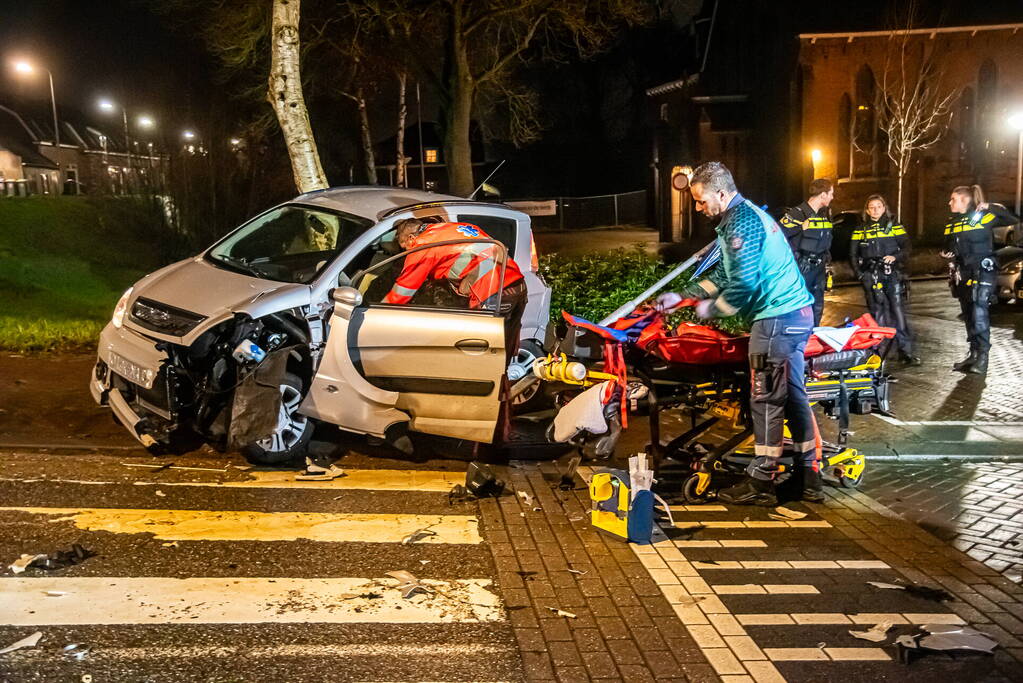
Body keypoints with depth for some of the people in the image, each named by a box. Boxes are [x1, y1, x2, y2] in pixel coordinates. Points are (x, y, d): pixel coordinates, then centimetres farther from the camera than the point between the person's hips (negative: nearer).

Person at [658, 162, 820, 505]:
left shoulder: (740, 222, -15)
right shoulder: (746, 213, 18)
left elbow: (743, 284, -21)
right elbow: (725, 273, 25)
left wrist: (712, 307, -5)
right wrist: (682, 296, 22)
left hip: (777, 318, -10)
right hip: (797, 313, 10)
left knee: (766, 399, -4)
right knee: (792, 395, 13)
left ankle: (760, 483, 3)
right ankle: (809, 478, 19)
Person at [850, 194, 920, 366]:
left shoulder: (895, 227, 9)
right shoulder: (860, 231, 13)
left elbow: (906, 248, 4)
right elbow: (853, 255, 15)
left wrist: (896, 257, -15)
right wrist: (859, 273, 4)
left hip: (891, 274, -1)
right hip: (871, 277, 1)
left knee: (898, 311, -7)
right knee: (876, 312, 1)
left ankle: (905, 351, -5)